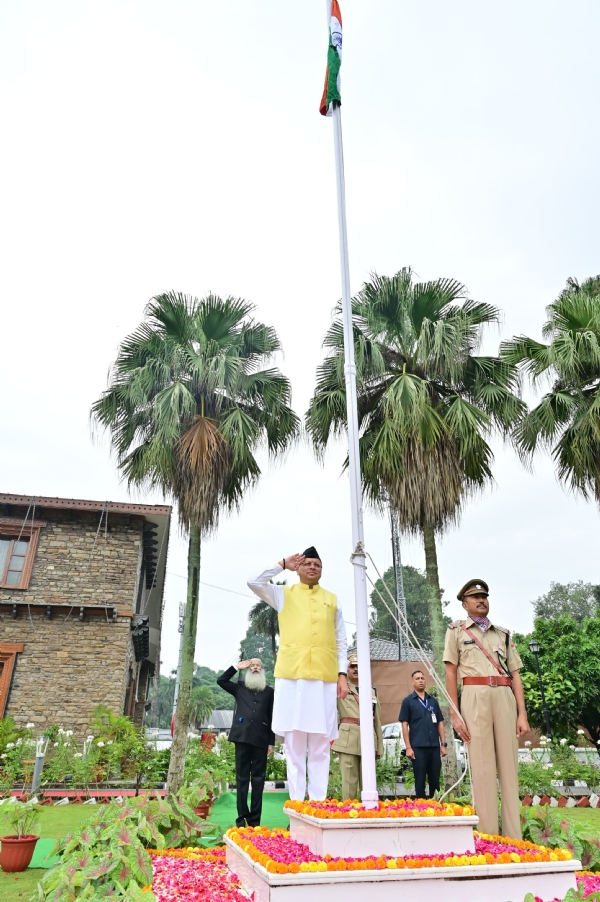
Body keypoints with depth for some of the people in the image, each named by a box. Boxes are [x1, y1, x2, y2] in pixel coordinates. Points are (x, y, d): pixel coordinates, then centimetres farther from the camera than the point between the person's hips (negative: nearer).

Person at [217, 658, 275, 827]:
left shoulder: (269, 691, 10)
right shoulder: (240, 687, 12)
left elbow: (272, 717, 7)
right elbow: (221, 680, 2)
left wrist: (271, 742, 2)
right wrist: (237, 667, -2)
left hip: (261, 739, 0)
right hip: (243, 737, 0)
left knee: (258, 778, 3)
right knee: (242, 777, 3)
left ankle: (255, 819, 8)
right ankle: (241, 818, 8)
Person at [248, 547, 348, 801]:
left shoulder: (332, 599, 16)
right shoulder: (284, 594, 11)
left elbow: (341, 641, 16)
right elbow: (254, 582, -5)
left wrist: (342, 674, 6)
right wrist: (282, 564, 2)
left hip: (324, 678, 2)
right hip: (292, 676, -2)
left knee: (320, 746, 4)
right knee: (294, 745, 1)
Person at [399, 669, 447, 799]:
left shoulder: (433, 701, 13)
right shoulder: (408, 701, 2)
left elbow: (440, 723, 15)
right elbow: (404, 725, -1)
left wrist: (443, 744, 7)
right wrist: (408, 747, -9)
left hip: (434, 746, 4)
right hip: (418, 747, -4)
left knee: (435, 780, 9)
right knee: (420, 780, 1)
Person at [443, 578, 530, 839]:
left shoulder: (503, 634, 20)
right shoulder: (456, 630, 11)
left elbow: (515, 675, 15)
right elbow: (451, 673, 5)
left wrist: (522, 713, 4)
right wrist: (455, 714, -3)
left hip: (505, 697, 3)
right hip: (475, 696, -3)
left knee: (509, 766, 3)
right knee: (482, 766, -3)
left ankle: (514, 836, 9)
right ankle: (488, 835, 3)